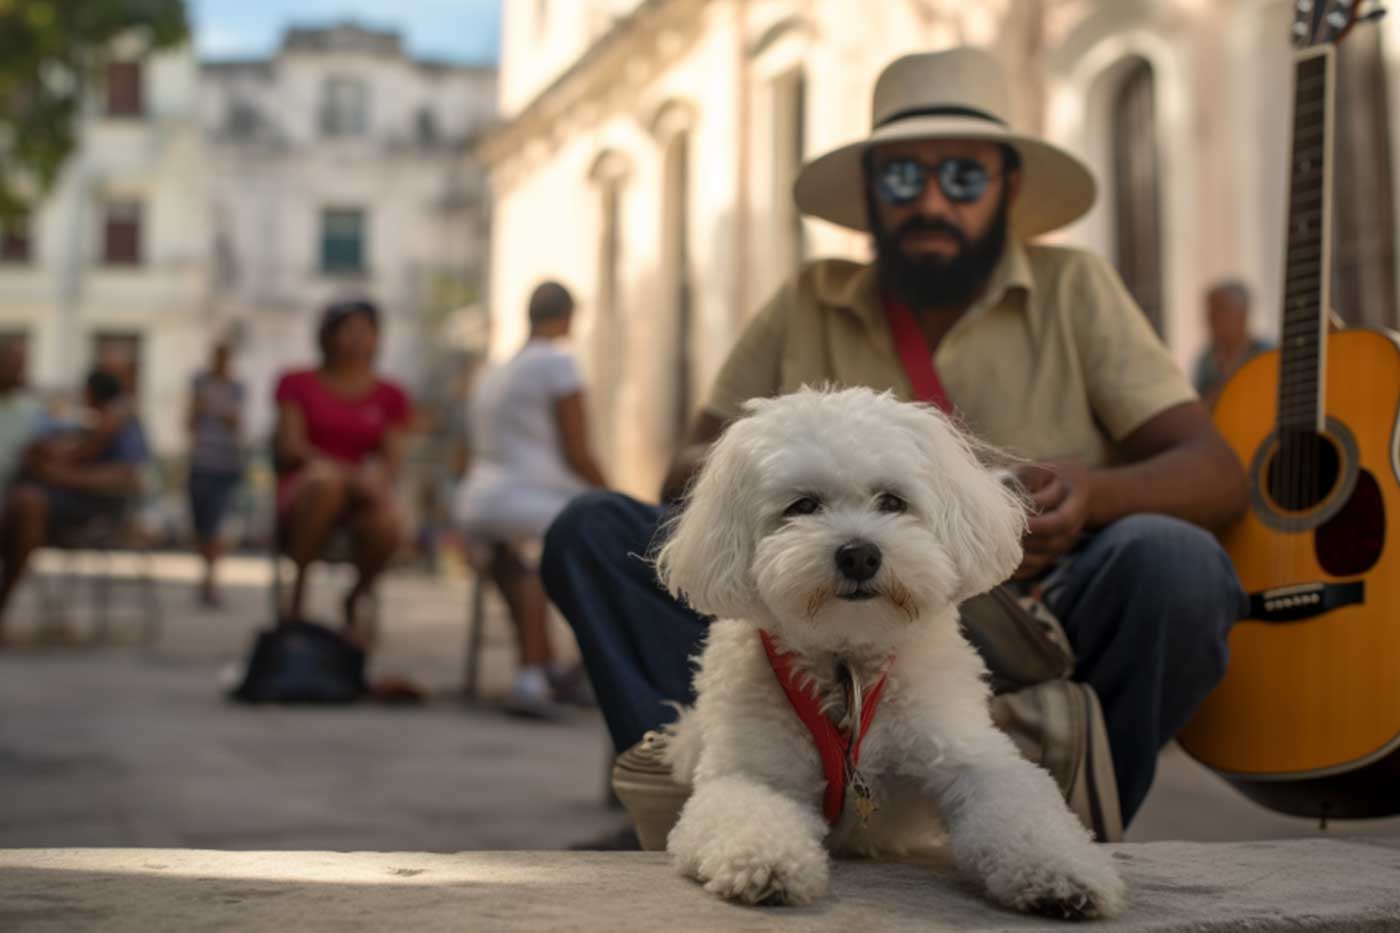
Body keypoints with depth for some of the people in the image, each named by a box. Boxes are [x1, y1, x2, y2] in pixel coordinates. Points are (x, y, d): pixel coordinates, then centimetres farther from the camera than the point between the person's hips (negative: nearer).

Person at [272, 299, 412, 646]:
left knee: (388, 524, -36)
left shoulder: (390, 397, 15)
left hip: (360, 503, 1)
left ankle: (359, 594, -1)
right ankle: (298, 589, -21)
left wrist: (379, 478, -19)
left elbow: (393, 460, 7)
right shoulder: (298, 384, 10)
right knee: (324, 477, -39)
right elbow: (290, 447, -2)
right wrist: (349, 474, -19)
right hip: (301, 502, -1)